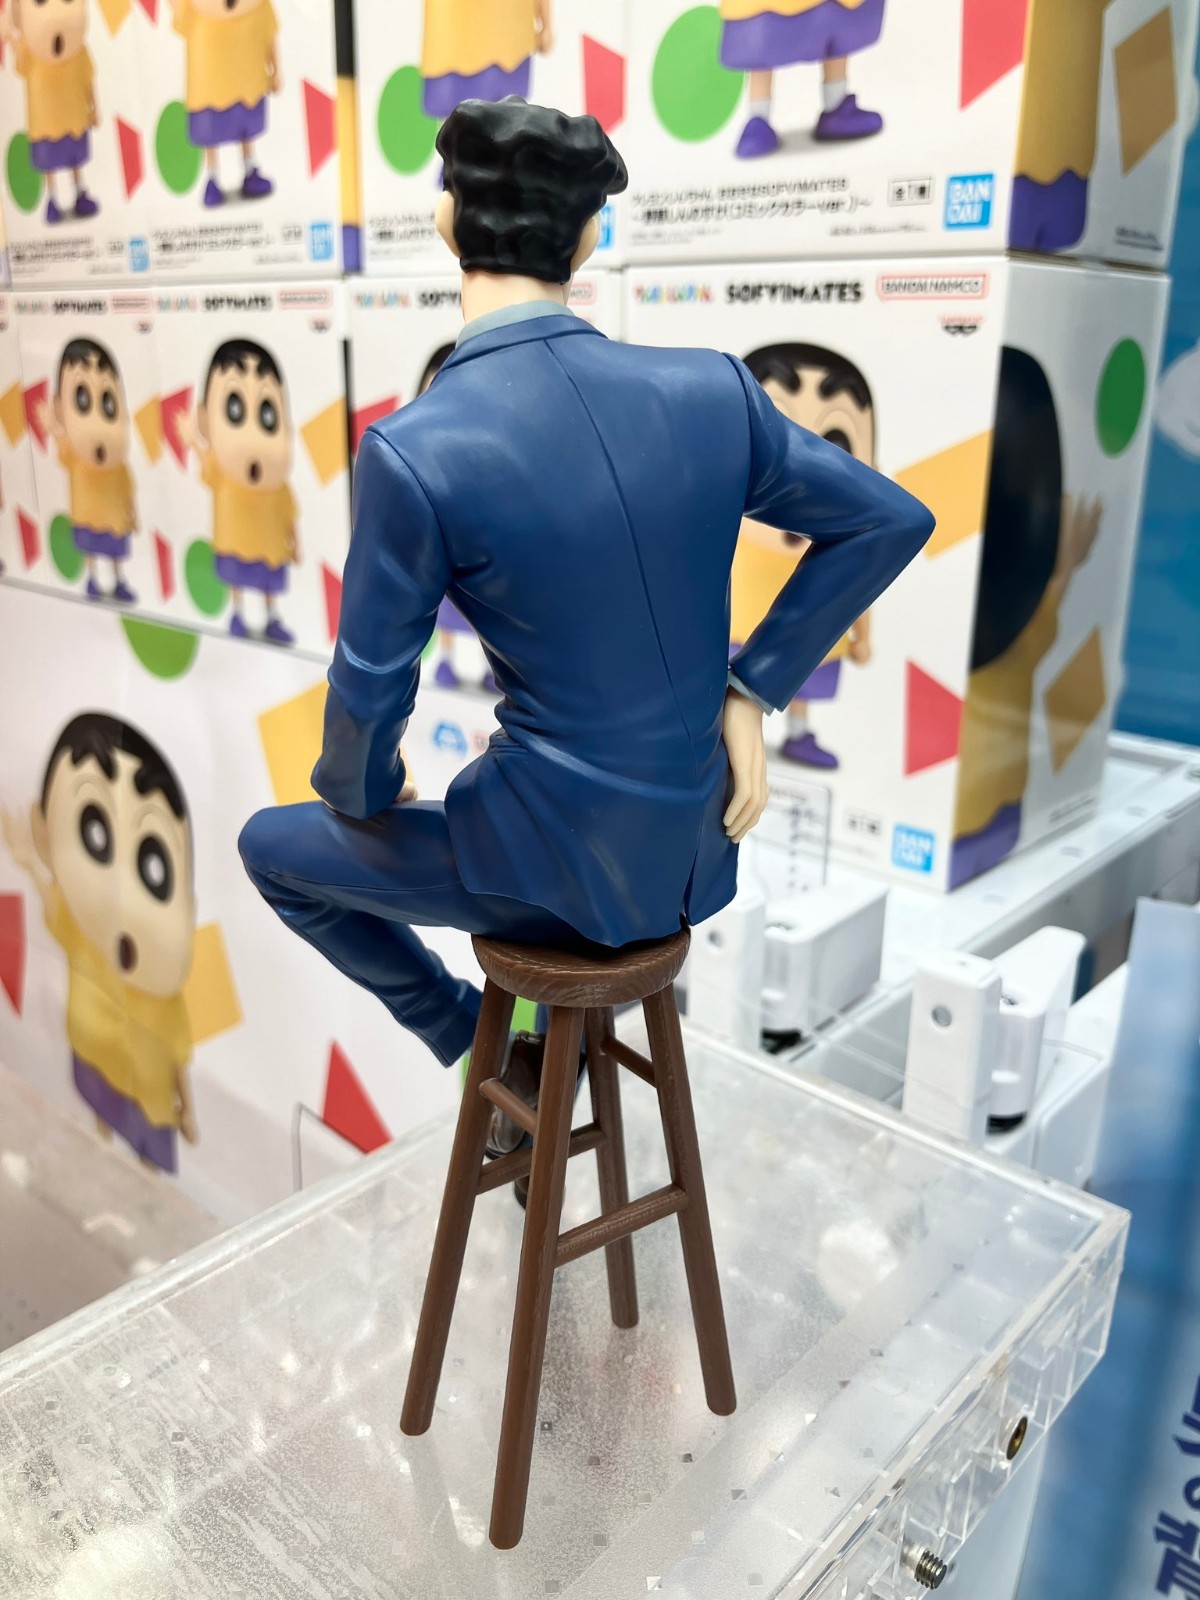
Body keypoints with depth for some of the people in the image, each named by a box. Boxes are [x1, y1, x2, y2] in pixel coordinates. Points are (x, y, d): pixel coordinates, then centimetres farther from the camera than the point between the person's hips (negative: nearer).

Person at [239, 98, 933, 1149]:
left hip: (562, 861, -5)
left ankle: (477, 1037, 33)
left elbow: (369, 697, -14)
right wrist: (753, 689, 4)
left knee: (272, 846, 20)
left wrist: (358, 789, 9)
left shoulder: (412, 452, -21)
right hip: (700, 848, 5)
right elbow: (891, 522, 2)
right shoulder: (710, 390, -8)